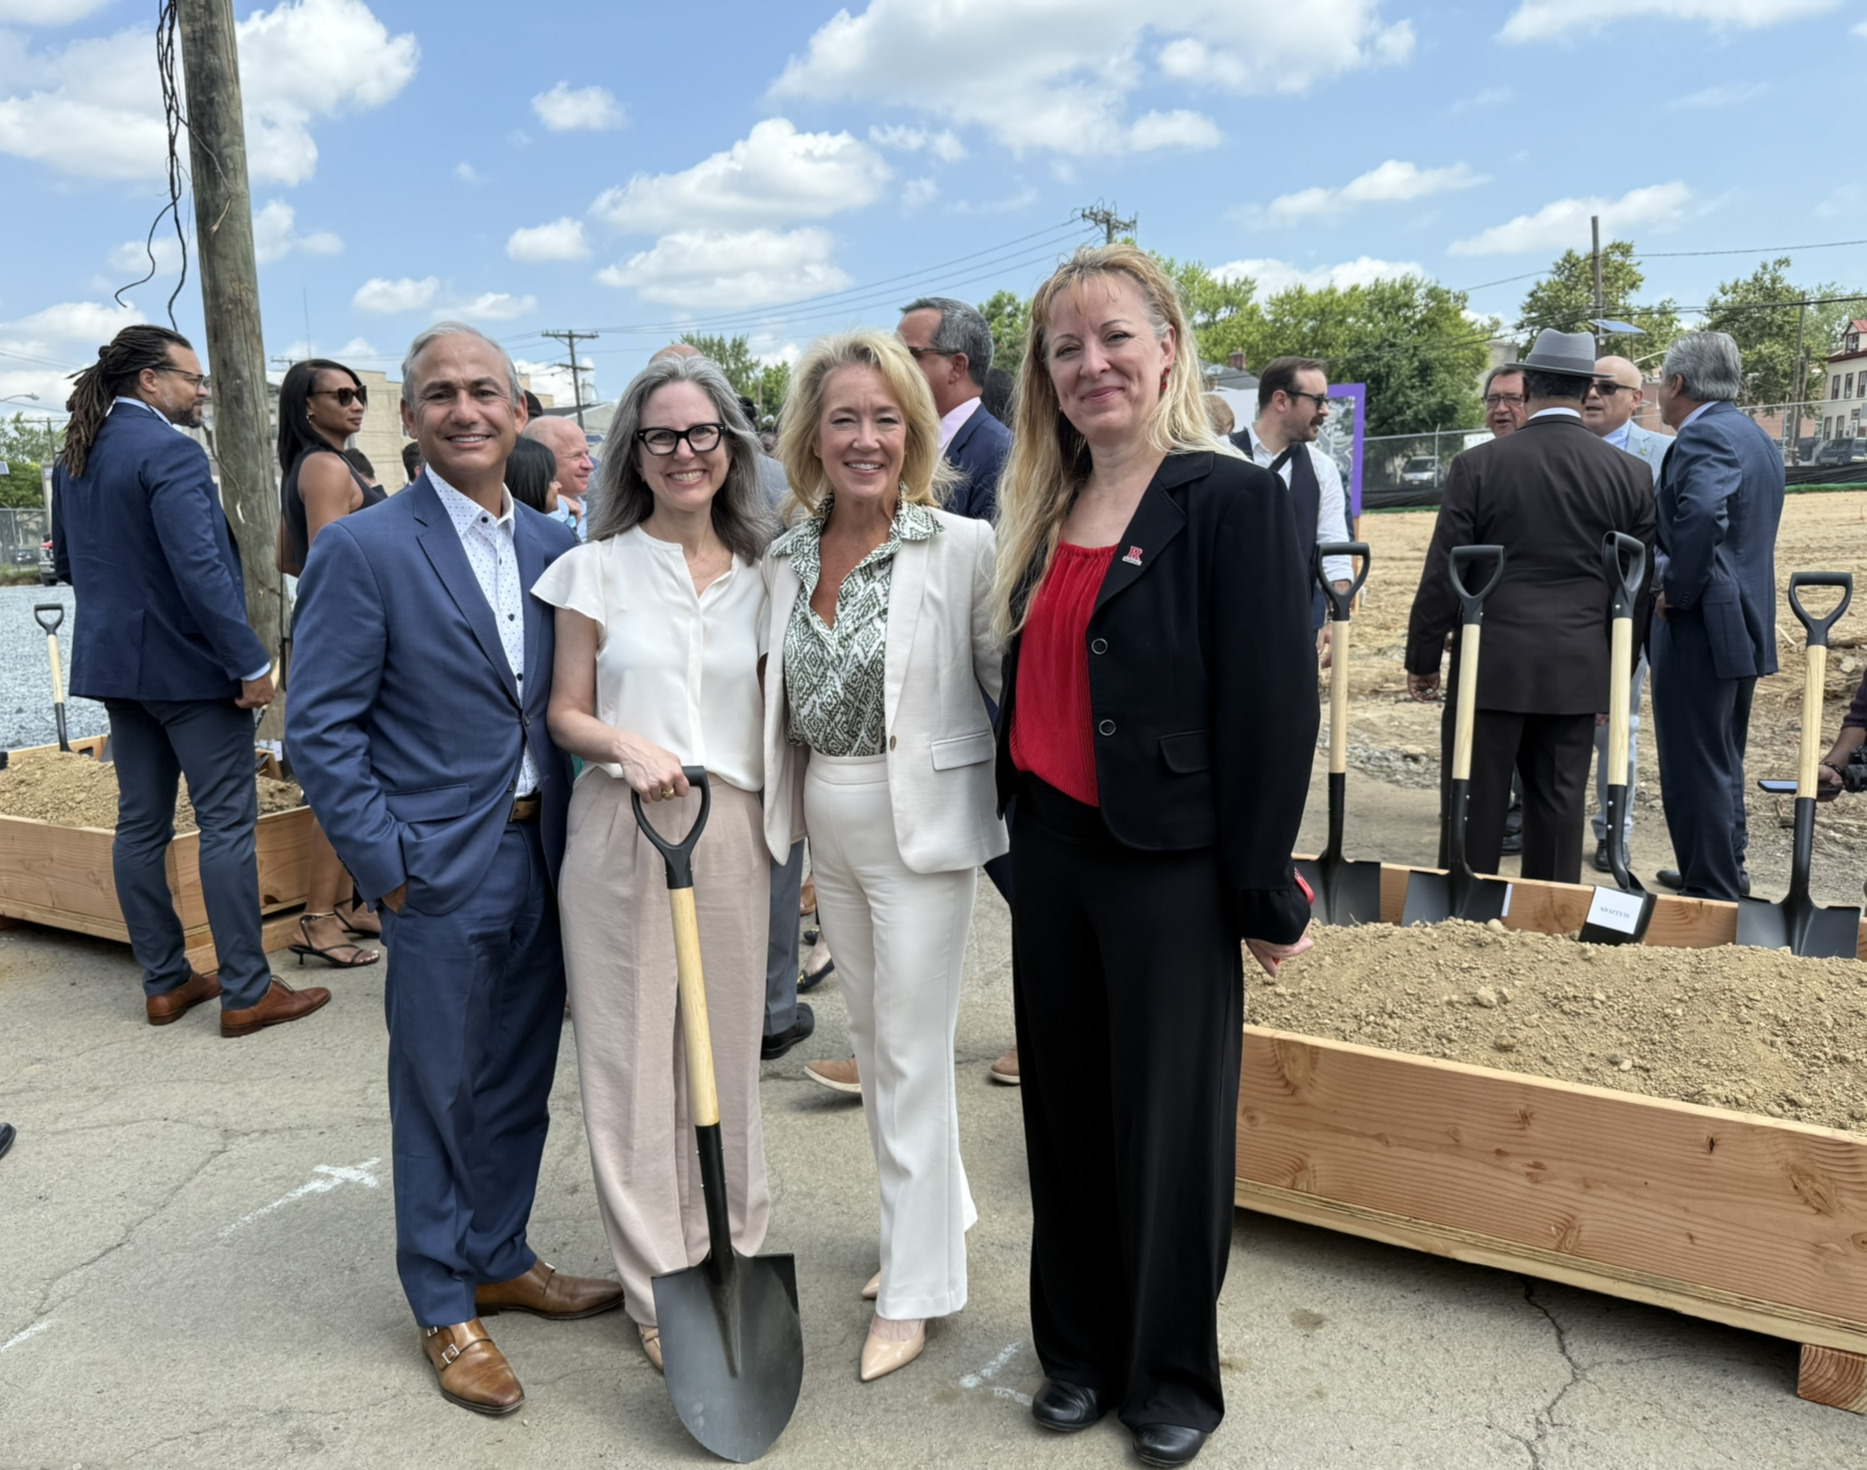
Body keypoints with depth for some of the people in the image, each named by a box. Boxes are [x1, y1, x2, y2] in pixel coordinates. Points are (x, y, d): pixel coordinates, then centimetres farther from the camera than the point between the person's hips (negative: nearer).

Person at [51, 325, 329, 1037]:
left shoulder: (74, 456, 10)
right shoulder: (170, 452, -17)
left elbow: (67, 562, 18)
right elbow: (199, 568, -24)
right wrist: (250, 662, -20)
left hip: (115, 660, 9)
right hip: (188, 663, -9)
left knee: (140, 823, 12)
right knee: (227, 823, -3)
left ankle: (164, 982, 21)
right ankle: (246, 992, 2)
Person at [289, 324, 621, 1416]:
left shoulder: (553, 543, 7)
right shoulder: (365, 549, -10)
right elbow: (320, 730, -10)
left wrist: (576, 826, 5)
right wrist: (385, 863, -12)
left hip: (543, 853, 5)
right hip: (442, 867, -5)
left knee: (523, 1078, 17)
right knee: (441, 1091, 9)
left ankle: (500, 1259, 38)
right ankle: (446, 1309, 27)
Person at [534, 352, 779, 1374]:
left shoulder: (760, 573, 8)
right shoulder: (597, 570, 2)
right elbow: (565, 713, 4)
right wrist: (626, 746, -16)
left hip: (732, 831, 2)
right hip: (619, 835, -1)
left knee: (728, 1050, 10)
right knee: (631, 1057, 4)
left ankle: (736, 1254, 30)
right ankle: (658, 1288, 20)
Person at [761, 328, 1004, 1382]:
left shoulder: (964, 548, -12)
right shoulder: (786, 558, 4)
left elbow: (1013, 689, -8)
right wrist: (790, 805, 8)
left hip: (922, 821, -6)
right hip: (827, 824, 6)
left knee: (911, 1053, 2)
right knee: (874, 1033, 18)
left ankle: (915, 1289, 19)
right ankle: (939, 1209, 40)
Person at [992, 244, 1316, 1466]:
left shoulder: (1233, 499, -11)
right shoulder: (1044, 513, 9)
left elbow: (1273, 710, -14)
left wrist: (1265, 896, -13)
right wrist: (1022, 826, 11)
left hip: (1169, 864, -6)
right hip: (1049, 851, 6)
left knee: (1169, 1125, 9)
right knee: (1067, 1112, 16)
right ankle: (1082, 1349, 36)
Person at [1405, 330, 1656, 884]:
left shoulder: (1478, 464, -5)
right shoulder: (1629, 473, 2)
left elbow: (1442, 573, -5)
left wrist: (1423, 659, 5)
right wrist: (1618, 669, 17)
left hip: (1490, 665, -2)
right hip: (1578, 671, 3)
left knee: (1474, 807, 5)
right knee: (1558, 807, 9)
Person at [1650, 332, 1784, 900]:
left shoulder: (1704, 435, -15)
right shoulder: (1753, 435, 17)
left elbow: (1701, 516, -32)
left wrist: (1678, 593, -21)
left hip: (1700, 626, -10)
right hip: (1745, 624, 10)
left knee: (1695, 768, -3)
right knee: (1723, 761, 21)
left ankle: (1710, 894, 4)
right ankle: (1727, 873, 33)